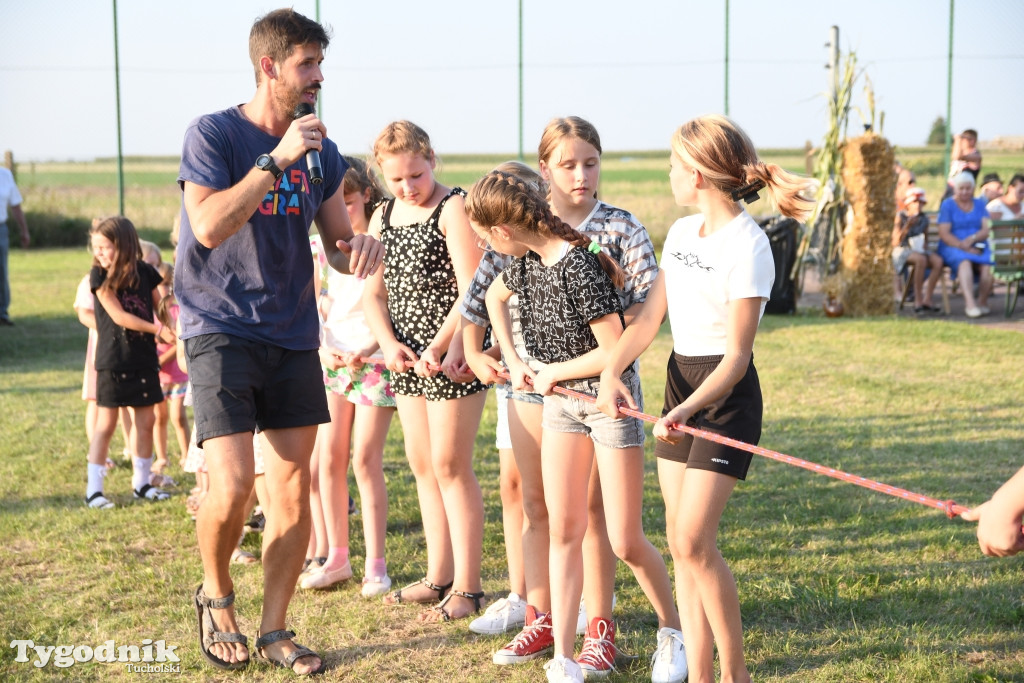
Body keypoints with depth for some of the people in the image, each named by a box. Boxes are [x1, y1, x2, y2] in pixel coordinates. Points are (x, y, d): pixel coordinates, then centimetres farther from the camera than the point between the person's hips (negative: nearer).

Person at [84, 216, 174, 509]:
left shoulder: (145, 272, 1)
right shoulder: (100, 276, -9)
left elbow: (160, 307, 12)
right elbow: (119, 316, -15)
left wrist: (173, 333, -2)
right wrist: (157, 329, -18)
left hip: (143, 358, 4)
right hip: (112, 360, -4)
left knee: (145, 421, 8)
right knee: (106, 423, -2)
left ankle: (142, 483, 20)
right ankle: (93, 488, 3)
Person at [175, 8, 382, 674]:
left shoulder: (322, 152, 8)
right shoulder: (213, 134, -6)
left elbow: (338, 245, 12)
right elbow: (210, 226, -20)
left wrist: (361, 246, -12)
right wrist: (277, 159, -21)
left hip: (293, 337, 5)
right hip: (221, 330, -5)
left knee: (294, 490, 5)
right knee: (232, 484, -15)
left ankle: (275, 629, 19)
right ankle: (216, 596, 15)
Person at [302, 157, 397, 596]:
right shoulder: (323, 245, 8)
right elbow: (315, 307, 11)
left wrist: (367, 350, -23)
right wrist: (321, 346, -7)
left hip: (374, 359, -5)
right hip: (331, 358, 5)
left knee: (365, 459, -5)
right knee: (329, 456, 3)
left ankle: (375, 564, 3)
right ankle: (337, 557, 14)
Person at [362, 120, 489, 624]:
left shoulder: (454, 207, -10)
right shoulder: (383, 216, 11)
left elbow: (471, 290, -16)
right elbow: (372, 292, 11)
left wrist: (438, 347, -20)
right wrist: (388, 344, -6)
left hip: (452, 352, -7)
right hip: (405, 355, 7)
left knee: (450, 465, -4)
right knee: (422, 464, 12)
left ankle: (466, 587, 4)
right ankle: (438, 576, 23)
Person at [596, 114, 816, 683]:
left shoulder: (747, 247, -16)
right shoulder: (681, 233, 8)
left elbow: (737, 356, -18)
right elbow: (649, 318, 6)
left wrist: (689, 409, -31)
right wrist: (610, 373, -10)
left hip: (725, 393, -8)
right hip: (680, 380, 8)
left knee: (694, 540, -13)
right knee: (679, 538, 6)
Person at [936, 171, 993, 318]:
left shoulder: (980, 204, 14)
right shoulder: (947, 205, 3)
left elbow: (986, 230, 3)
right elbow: (944, 234, -7)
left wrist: (972, 239, -18)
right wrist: (964, 247, -19)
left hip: (978, 247, 3)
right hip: (952, 247, -3)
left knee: (988, 264, -31)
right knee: (965, 261, -37)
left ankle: (982, 301, -16)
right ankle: (970, 303, -50)